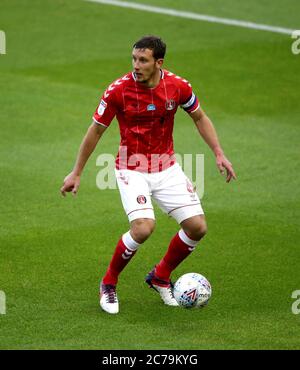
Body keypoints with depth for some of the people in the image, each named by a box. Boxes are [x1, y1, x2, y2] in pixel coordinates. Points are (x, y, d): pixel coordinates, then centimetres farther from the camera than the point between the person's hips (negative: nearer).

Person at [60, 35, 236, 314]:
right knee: (143, 228, -26)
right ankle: (108, 283, 0)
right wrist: (76, 173, 0)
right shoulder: (118, 90, -17)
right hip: (132, 169, -4)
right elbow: (96, 130, -5)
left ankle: (160, 276, 22)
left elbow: (199, 118, 10)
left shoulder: (178, 86, -9)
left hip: (167, 168, 4)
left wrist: (218, 153, 2)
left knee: (197, 227, -5)